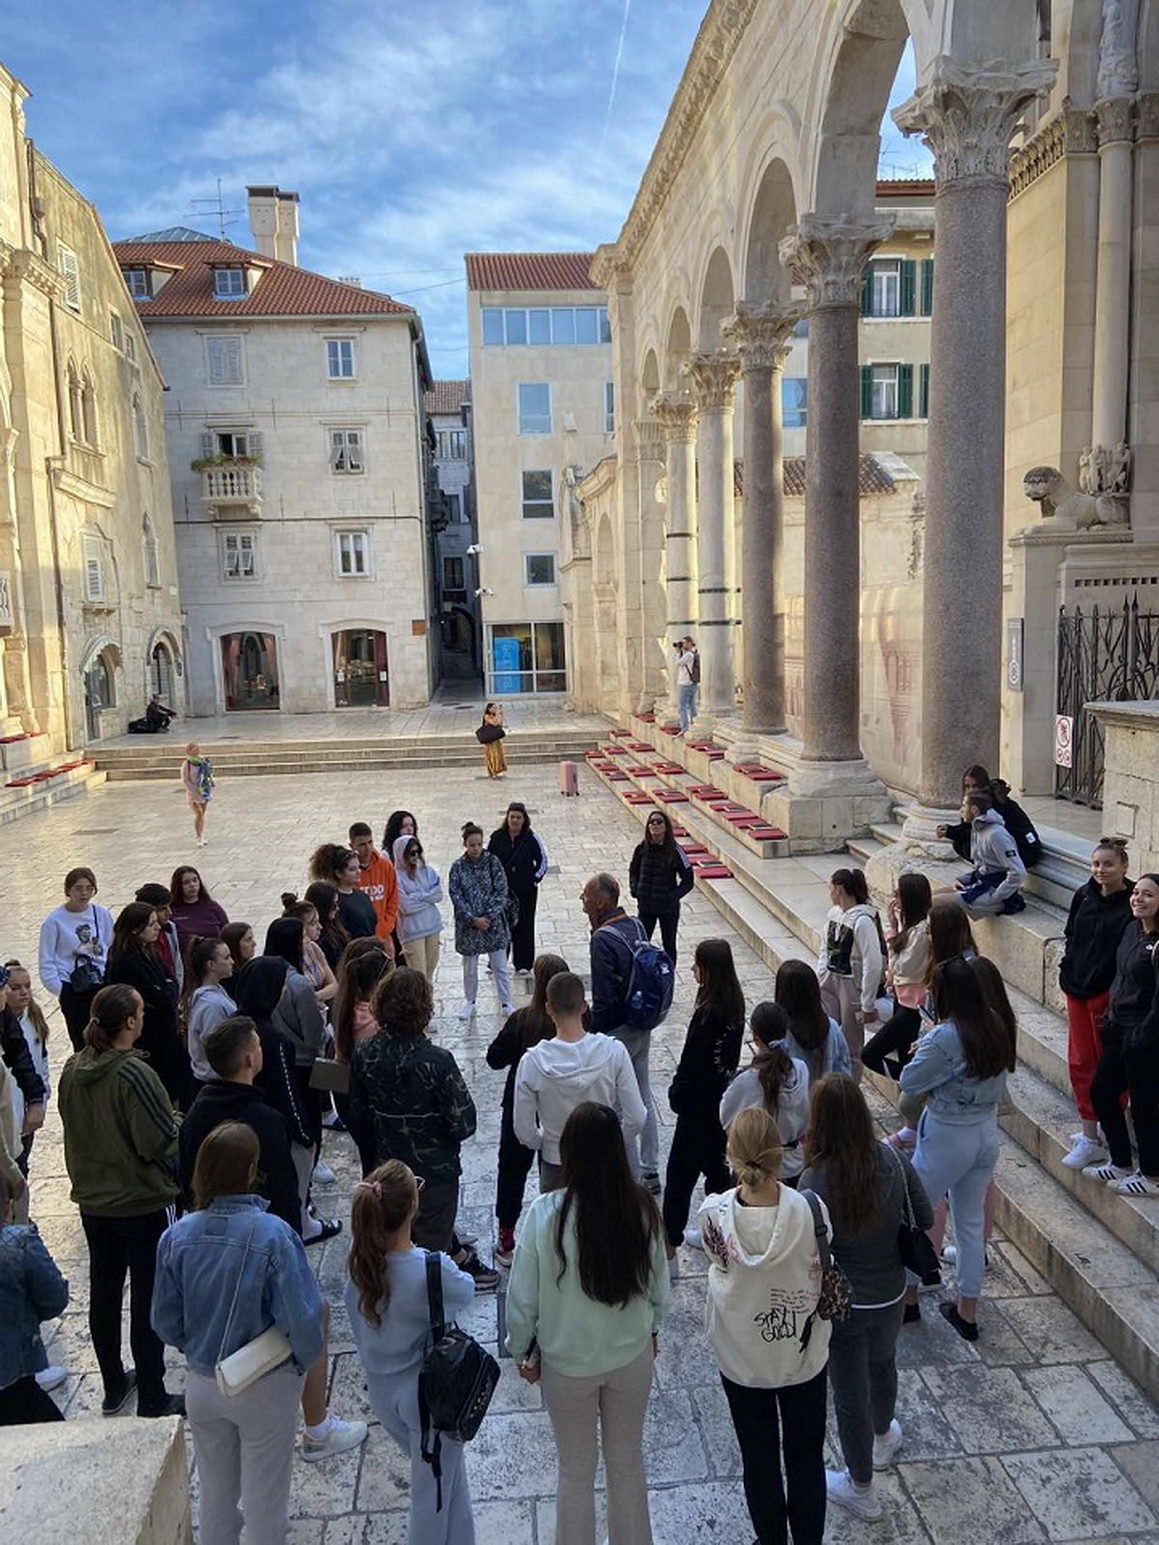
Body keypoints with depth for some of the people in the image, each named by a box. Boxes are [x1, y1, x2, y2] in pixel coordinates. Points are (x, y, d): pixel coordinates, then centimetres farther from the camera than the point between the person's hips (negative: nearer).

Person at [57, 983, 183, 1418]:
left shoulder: (72, 1069, -4)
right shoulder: (134, 1074, -26)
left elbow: (74, 1131, 9)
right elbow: (163, 1143, -23)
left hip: (93, 1202, 7)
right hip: (143, 1206, -7)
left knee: (103, 1294, 19)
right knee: (148, 1302, 6)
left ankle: (114, 1388, 35)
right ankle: (152, 1400, 17)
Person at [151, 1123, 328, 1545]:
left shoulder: (177, 1236, -16)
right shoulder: (273, 1235, -28)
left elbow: (165, 1321, -4)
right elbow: (302, 1319, -25)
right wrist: (304, 1361, -4)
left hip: (201, 1384, 4)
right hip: (264, 1390, -3)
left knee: (215, 1490, 26)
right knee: (264, 1495, 19)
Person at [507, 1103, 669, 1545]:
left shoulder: (546, 1214, -28)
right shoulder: (641, 1206, -21)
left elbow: (523, 1296, -16)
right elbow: (658, 1284, -5)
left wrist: (521, 1349, 3)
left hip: (567, 1362, -2)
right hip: (632, 1355, 2)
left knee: (576, 1471, 22)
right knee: (628, 1462, 25)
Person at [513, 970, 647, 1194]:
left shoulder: (532, 1061, -21)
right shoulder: (614, 1051, -20)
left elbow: (524, 1131, -12)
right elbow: (636, 1118, -14)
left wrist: (545, 1146, 9)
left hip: (556, 1166, -1)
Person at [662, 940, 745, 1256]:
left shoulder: (708, 1014, -26)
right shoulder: (734, 1005, 0)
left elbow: (692, 1061, -21)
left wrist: (677, 1092, -4)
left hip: (699, 1103, -9)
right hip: (723, 1097, 9)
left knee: (680, 1171, 0)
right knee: (716, 1164, 20)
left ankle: (668, 1244, 6)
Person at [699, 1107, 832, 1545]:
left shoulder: (714, 1214, -27)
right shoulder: (810, 1209, -27)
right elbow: (819, 1276, -8)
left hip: (742, 1358, 0)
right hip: (803, 1355, 0)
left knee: (759, 1461, 22)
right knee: (806, 1459, 23)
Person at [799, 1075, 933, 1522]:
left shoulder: (815, 1181, -29)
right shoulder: (892, 1160, -18)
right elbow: (925, 1219, -5)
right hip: (890, 1295, 5)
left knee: (850, 1393, 17)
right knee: (883, 1365, 32)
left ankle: (861, 1490, 37)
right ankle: (883, 1439, 59)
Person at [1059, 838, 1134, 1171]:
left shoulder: (1131, 906, -15)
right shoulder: (1084, 895, 4)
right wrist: (1068, 971, 6)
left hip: (1109, 994, -6)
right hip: (1078, 989, 7)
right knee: (1080, 1061, 12)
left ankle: (1105, 1133, 18)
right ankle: (1090, 1130, 24)